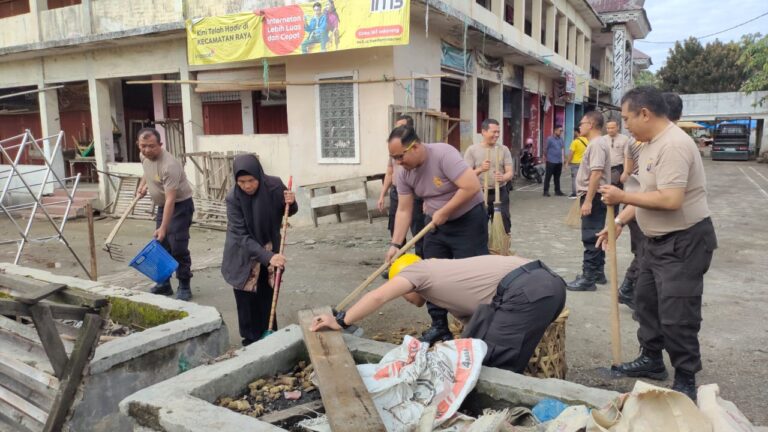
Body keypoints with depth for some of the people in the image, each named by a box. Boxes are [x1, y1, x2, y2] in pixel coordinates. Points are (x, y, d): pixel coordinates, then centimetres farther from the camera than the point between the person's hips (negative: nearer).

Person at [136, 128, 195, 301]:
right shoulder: (144, 155, -5)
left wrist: (163, 228, -35)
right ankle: (164, 284, 22)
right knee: (161, 246, 11)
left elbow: (171, 199, -33)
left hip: (180, 205, -8)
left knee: (178, 247, -9)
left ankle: (184, 287, 3)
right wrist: (142, 186, 8)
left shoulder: (169, 165, -31)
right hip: (162, 205, 8)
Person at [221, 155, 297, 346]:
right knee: (247, 301, 2)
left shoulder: (274, 185, -17)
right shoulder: (233, 198, -23)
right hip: (244, 256, -2)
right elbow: (242, 236, -25)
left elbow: (288, 212, 2)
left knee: (268, 297, 11)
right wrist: (268, 257, -36)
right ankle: (251, 341, 16)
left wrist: (291, 203, -23)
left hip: (270, 250, 2)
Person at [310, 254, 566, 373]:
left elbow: (378, 297, 0)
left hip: (527, 291, -9)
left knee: (495, 367, -1)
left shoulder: (418, 270, 11)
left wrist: (340, 321, 11)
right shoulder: (451, 295, 34)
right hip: (547, 282, 10)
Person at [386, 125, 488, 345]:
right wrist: (396, 244, -11)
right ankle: (439, 326, 22)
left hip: (468, 219, -6)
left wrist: (444, 212, -23)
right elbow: (404, 211, -4)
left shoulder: (443, 154, -27)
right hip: (435, 223, 7)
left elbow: (472, 186, -32)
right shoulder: (403, 173, -7)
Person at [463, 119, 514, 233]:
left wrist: (503, 177, -26)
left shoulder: (504, 149, 2)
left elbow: (510, 173, -2)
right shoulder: (472, 150, -3)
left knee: (503, 228, 8)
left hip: (500, 193, 2)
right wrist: (480, 169, -26)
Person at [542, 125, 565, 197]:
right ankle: (546, 191, 2)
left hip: (559, 161, 6)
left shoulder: (561, 139, 9)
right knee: (548, 176, -3)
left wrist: (564, 157, 14)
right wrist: (545, 158, 0)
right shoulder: (550, 139, -8)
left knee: (557, 177, 12)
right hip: (551, 161, -6)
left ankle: (557, 191, 19)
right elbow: (545, 149, -4)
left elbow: (563, 148, 17)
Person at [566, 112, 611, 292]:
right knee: (596, 237, 15)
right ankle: (597, 273, 24)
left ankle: (589, 278, -4)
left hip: (593, 197, -11)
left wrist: (588, 201, -27)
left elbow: (596, 174, -25)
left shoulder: (597, 144, -17)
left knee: (591, 238, -7)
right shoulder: (596, 143, 16)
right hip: (594, 197, 11)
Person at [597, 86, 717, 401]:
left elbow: (670, 200, -31)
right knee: (646, 301, 19)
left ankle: (685, 382, 13)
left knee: (676, 315, -4)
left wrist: (622, 197, -21)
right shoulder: (650, 144, 9)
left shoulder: (673, 145, -24)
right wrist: (619, 222, 7)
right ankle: (651, 360, 35)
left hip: (684, 241, -11)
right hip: (659, 240, 11)